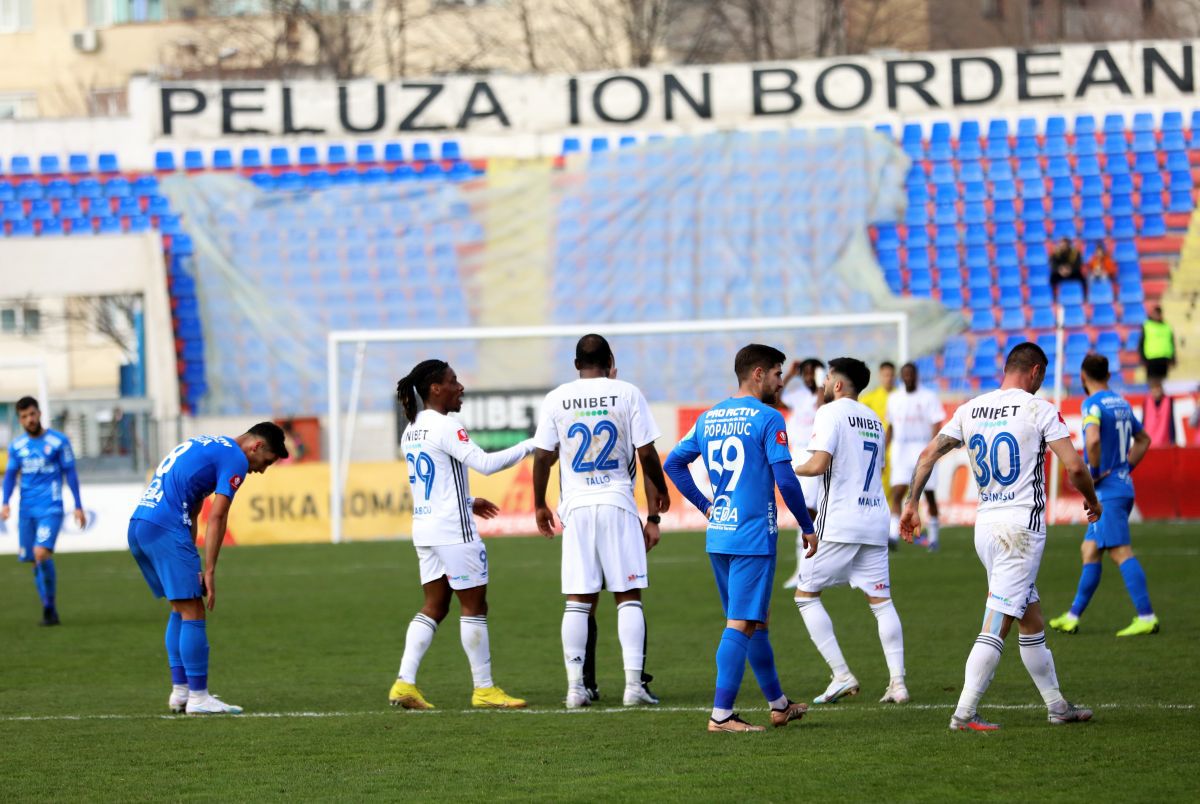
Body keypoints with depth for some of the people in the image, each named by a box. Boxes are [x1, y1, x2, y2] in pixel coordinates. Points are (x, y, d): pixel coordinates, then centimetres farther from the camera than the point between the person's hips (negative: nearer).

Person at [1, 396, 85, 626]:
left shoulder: (59, 441, -2)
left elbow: (70, 473, 2)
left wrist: (78, 506, 1)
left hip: (51, 509, -4)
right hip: (27, 510, 4)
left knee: (41, 553, -21)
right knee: (36, 562, 5)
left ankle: (50, 606, -7)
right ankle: (49, 609, 18)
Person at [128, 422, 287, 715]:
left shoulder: (204, 446, 26)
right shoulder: (235, 459, -3)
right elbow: (216, 519, -9)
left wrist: (191, 565, 18)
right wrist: (208, 572, -7)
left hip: (137, 525, 10)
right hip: (165, 530, -10)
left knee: (181, 610, 18)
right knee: (193, 613, -4)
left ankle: (180, 691, 19)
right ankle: (198, 697, -3)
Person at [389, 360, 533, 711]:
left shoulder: (411, 431, 13)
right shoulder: (446, 428, -15)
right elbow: (485, 463, -23)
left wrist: (468, 502, 29)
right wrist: (530, 446, -16)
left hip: (424, 529, 9)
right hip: (453, 530, -9)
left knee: (434, 606, 10)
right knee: (474, 605, 0)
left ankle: (405, 683, 0)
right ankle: (484, 688, 5)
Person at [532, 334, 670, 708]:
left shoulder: (556, 399, 5)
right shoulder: (627, 394, 0)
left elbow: (542, 456, 4)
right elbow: (647, 454, -1)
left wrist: (539, 504, 17)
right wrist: (659, 494, 15)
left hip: (576, 507, 2)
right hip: (618, 503, -2)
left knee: (579, 600, 5)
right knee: (628, 596, 2)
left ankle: (575, 687, 2)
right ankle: (634, 683, -4)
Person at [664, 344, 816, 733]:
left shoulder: (709, 418, 12)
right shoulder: (767, 419, -10)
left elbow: (673, 463, 16)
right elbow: (785, 480, -14)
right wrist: (807, 527, -4)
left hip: (717, 536, 8)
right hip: (753, 537, -8)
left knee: (756, 619, 18)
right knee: (741, 624, -7)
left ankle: (779, 704, 29)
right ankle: (721, 714, -10)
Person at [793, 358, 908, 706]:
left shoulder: (831, 412, -6)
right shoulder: (873, 419, 16)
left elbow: (819, 464, -17)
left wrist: (791, 469, 0)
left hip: (839, 521, -7)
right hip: (875, 518, 7)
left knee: (806, 595, 3)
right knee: (881, 601, 7)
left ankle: (842, 676, -5)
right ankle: (897, 681, -2)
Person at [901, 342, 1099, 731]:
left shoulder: (970, 410, 10)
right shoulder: (1039, 410, -7)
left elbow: (928, 455, 11)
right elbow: (1074, 467, -11)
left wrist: (911, 503, 18)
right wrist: (1091, 499, 7)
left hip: (986, 524, 7)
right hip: (1022, 525, -7)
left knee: (1032, 622, 17)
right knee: (996, 625, -8)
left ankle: (1057, 706, 25)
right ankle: (964, 713, -12)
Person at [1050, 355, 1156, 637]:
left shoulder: (1093, 404, -12)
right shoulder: (1121, 403, 15)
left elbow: (1093, 439, -31)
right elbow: (1143, 440, 28)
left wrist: (1094, 472, -17)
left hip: (1107, 490, -9)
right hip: (1123, 485, 9)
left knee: (1121, 552, -11)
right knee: (1089, 550, 14)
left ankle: (1147, 617, -16)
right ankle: (1073, 617, 19)